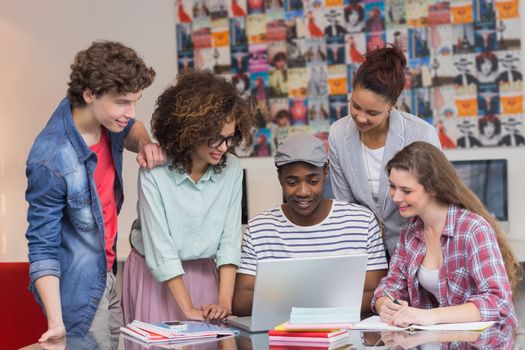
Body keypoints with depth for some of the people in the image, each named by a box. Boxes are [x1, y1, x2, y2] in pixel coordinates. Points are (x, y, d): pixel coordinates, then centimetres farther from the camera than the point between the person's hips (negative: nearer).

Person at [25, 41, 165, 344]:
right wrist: (56, 323, -27)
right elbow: (42, 248, -21)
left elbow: (131, 127, 17)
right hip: (80, 294, -8)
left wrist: (145, 143, -6)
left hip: (108, 274, 8)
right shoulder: (50, 161, -28)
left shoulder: (104, 116, -7)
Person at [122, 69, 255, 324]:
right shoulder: (154, 172, -21)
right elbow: (160, 246, -20)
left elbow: (229, 238, -8)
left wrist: (225, 301, -18)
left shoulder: (231, 169, -9)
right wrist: (188, 309, -21)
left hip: (204, 273, 3)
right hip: (156, 276, -3)